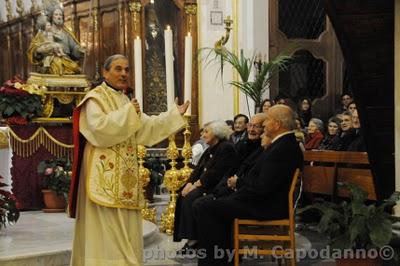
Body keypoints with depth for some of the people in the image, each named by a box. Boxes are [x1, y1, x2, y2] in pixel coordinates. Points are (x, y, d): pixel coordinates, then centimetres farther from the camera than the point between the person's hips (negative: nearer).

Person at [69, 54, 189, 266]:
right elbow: (99, 128, -22)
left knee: (125, 229, 8)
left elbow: (147, 128, 18)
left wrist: (175, 114, 14)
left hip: (124, 175, 8)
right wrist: (126, 113, -16)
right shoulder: (96, 98, -5)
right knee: (108, 227, -10)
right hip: (105, 174, -8)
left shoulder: (125, 100, 19)